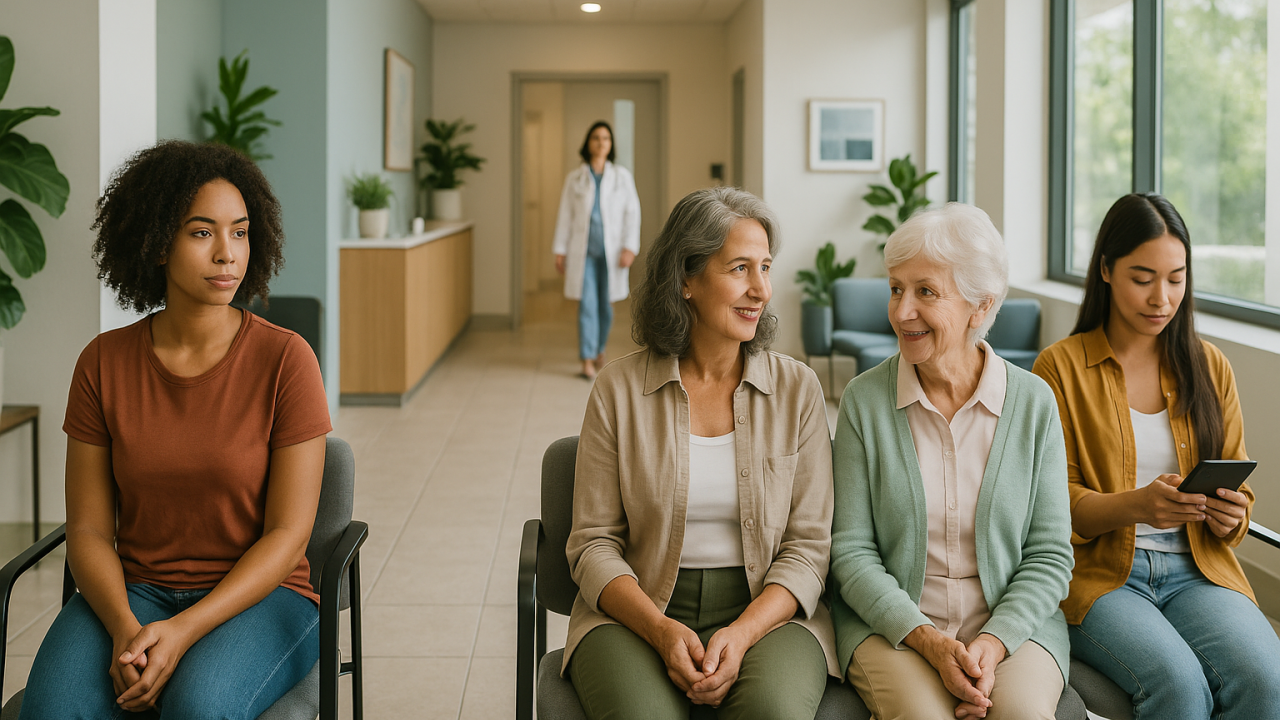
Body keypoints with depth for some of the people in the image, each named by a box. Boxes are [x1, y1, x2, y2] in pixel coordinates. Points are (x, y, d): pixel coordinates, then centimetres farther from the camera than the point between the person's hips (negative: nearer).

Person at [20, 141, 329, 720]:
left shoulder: (285, 359, -9)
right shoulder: (104, 363, 0)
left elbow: (288, 536, -9)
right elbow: (88, 527, 1)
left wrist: (184, 631, -21)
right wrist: (125, 628, -18)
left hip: (259, 595, -2)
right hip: (132, 591, 2)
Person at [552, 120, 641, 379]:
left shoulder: (622, 176, 4)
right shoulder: (575, 178, 5)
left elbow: (632, 212, 1)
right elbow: (565, 215, 6)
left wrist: (630, 247, -9)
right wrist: (560, 251, 3)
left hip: (611, 251, 1)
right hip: (583, 251, -1)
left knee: (606, 306, 7)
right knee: (587, 305, -7)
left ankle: (599, 349, 30)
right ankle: (588, 360, -5)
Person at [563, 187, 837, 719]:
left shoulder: (797, 389, 4)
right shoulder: (619, 390, 1)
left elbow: (808, 545, 0)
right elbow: (594, 544, 1)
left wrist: (742, 634, -17)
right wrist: (662, 631, -17)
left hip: (766, 610, 1)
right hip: (636, 610, -1)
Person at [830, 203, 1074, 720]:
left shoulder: (1033, 403, 0)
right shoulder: (864, 400, -2)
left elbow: (1050, 555, 1)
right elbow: (851, 550, -3)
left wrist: (993, 644, -15)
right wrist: (928, 641, -16)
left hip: (1012, 619, 1)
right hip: (889, 618, 0)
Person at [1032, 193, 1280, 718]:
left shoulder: (1208, 366, 13)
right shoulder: (1060, 367, 1)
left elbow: (1237, 490, 14)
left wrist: (1228, 517, -11)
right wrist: (1137, 505, -22)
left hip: (1196, 567, 3)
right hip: (1099, 571, -3)